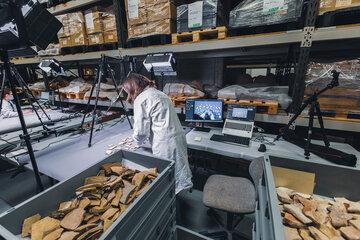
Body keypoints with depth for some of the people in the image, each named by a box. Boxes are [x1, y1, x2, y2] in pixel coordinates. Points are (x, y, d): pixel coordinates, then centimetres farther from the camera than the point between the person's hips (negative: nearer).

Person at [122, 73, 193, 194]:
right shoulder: (158, 93, 18)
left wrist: (138, 140, 14)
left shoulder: (141, 99, -8)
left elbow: (141, 130, -8)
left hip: (165, 142, -9)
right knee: (175, 169, 20)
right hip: (178, 136, 9)